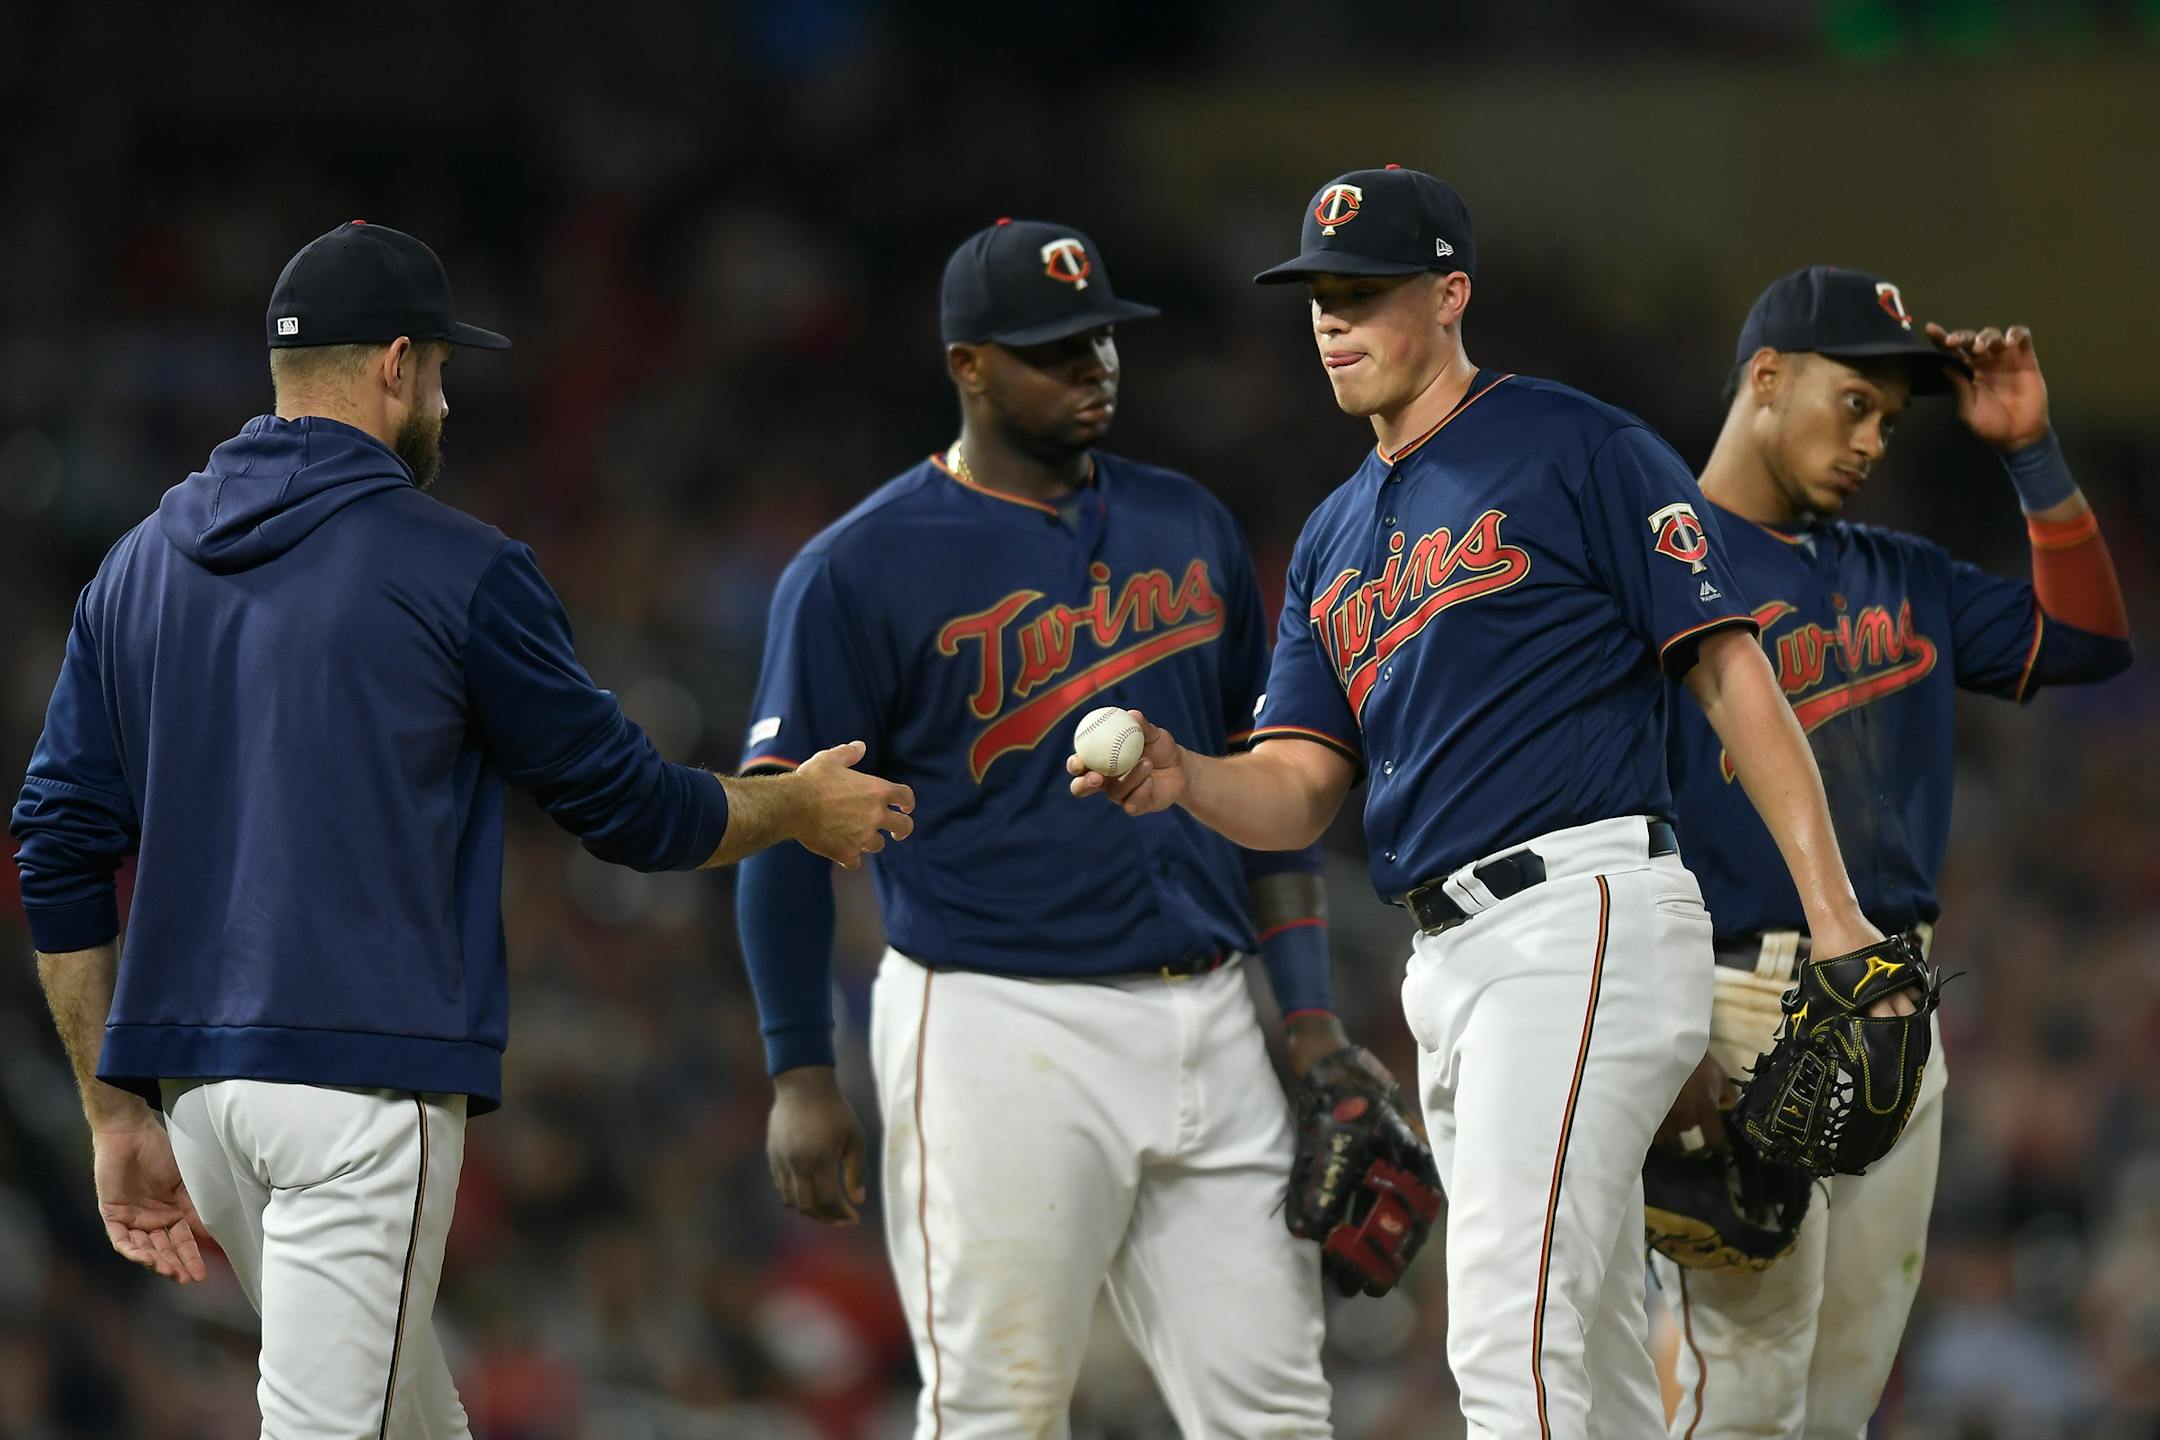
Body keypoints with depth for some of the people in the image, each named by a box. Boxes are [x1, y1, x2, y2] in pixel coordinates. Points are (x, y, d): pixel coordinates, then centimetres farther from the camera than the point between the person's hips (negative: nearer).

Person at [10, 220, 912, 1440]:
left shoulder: (139, 566, 12)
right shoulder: (456, 571, -5)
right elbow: (631, 811, 2)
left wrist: (119, 1114, 13)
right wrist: (801, 810, 22)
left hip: (190, 1079, 7)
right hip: (365, 1075, -7)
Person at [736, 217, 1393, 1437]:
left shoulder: (1190, 528, 14)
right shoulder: (861, 570, -4)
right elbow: (783, 824, -3)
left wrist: (1311, 1013, 12)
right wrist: (801, 1075, -9)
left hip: (1209, 1033, 6)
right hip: (1000, 1036, -5)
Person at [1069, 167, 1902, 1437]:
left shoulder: (1576, 450, -2)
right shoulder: (1336, 538, 21)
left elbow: (1730, 668, -6)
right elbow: (1303, 787, 15)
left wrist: (1836, 917, -14)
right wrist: (1187, 779, -9)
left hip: (1586, 916, -8)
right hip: (1449, 958, 8)